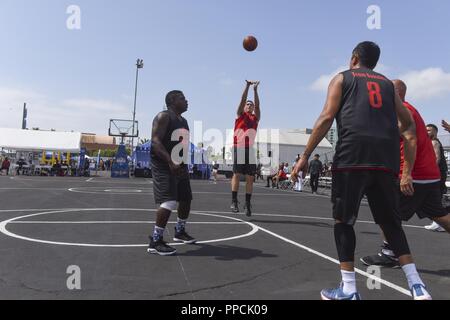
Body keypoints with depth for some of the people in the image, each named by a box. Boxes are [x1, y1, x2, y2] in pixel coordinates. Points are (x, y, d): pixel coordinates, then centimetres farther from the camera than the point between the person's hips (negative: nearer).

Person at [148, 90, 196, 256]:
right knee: (169, 202, -19)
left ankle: (180, 232, 35)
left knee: (186, 199, 16)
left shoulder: (183, 121, 17)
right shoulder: (163, 116, -11)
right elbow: (155, 140, -22)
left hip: (180, 166, 10)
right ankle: (155, 242, -8)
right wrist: (170, 162, -33)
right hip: (164, 166, -10)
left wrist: (184, 165, 19)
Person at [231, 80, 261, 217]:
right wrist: (248, 86, -5)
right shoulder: (240, 115, 12)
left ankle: (248, 203, 6)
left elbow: (257, 105, 6)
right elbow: (242, 100, 2)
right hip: (239, 148, -3)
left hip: (250, 149, 3)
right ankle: (234, 201, -3)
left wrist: (255, 90, -2)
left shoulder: (256, 117, 18)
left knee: (250, 178, 1)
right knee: (237, 174, -6)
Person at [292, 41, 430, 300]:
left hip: (353, 155, -4)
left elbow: (327, 118, 0)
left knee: (343, 221, 7)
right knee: (391, 223, 17)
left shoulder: (342, 78, 15)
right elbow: (409, 126, 23)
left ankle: (349, 290, 9)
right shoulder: (387, 84, 28)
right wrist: (407, 172, 30)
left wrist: (305, 156, 0)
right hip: (386, 158, 5)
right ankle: (417, 286, 15)